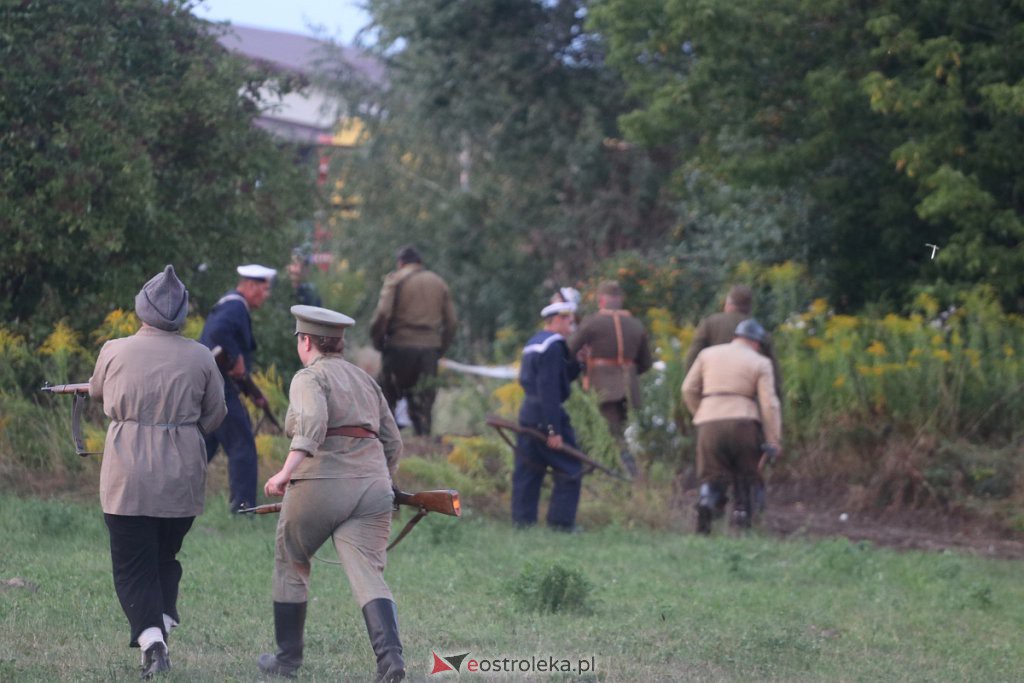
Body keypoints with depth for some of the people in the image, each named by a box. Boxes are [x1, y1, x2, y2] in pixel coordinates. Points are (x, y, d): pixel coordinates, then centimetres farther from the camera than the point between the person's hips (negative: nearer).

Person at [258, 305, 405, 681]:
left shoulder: (309, 377, 1)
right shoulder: (365, 380, 21)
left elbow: (312, 422, -20)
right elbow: (393, 443, 20)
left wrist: (287, 471, -26)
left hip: (319, 484, -5)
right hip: (372, 487, 5)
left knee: (290, 566, 17)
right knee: (368, 574, -6)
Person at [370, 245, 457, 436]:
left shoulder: (396, 280, -1)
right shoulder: (439, 283, 14)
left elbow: (382, 313, -12)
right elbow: (450, 322, 11)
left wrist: (377, 341, 0)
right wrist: (440, 350, 16)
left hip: (400, 348, -4)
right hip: (430, 350, 4)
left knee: (387, 399, 6)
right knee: (423, 406, 7)